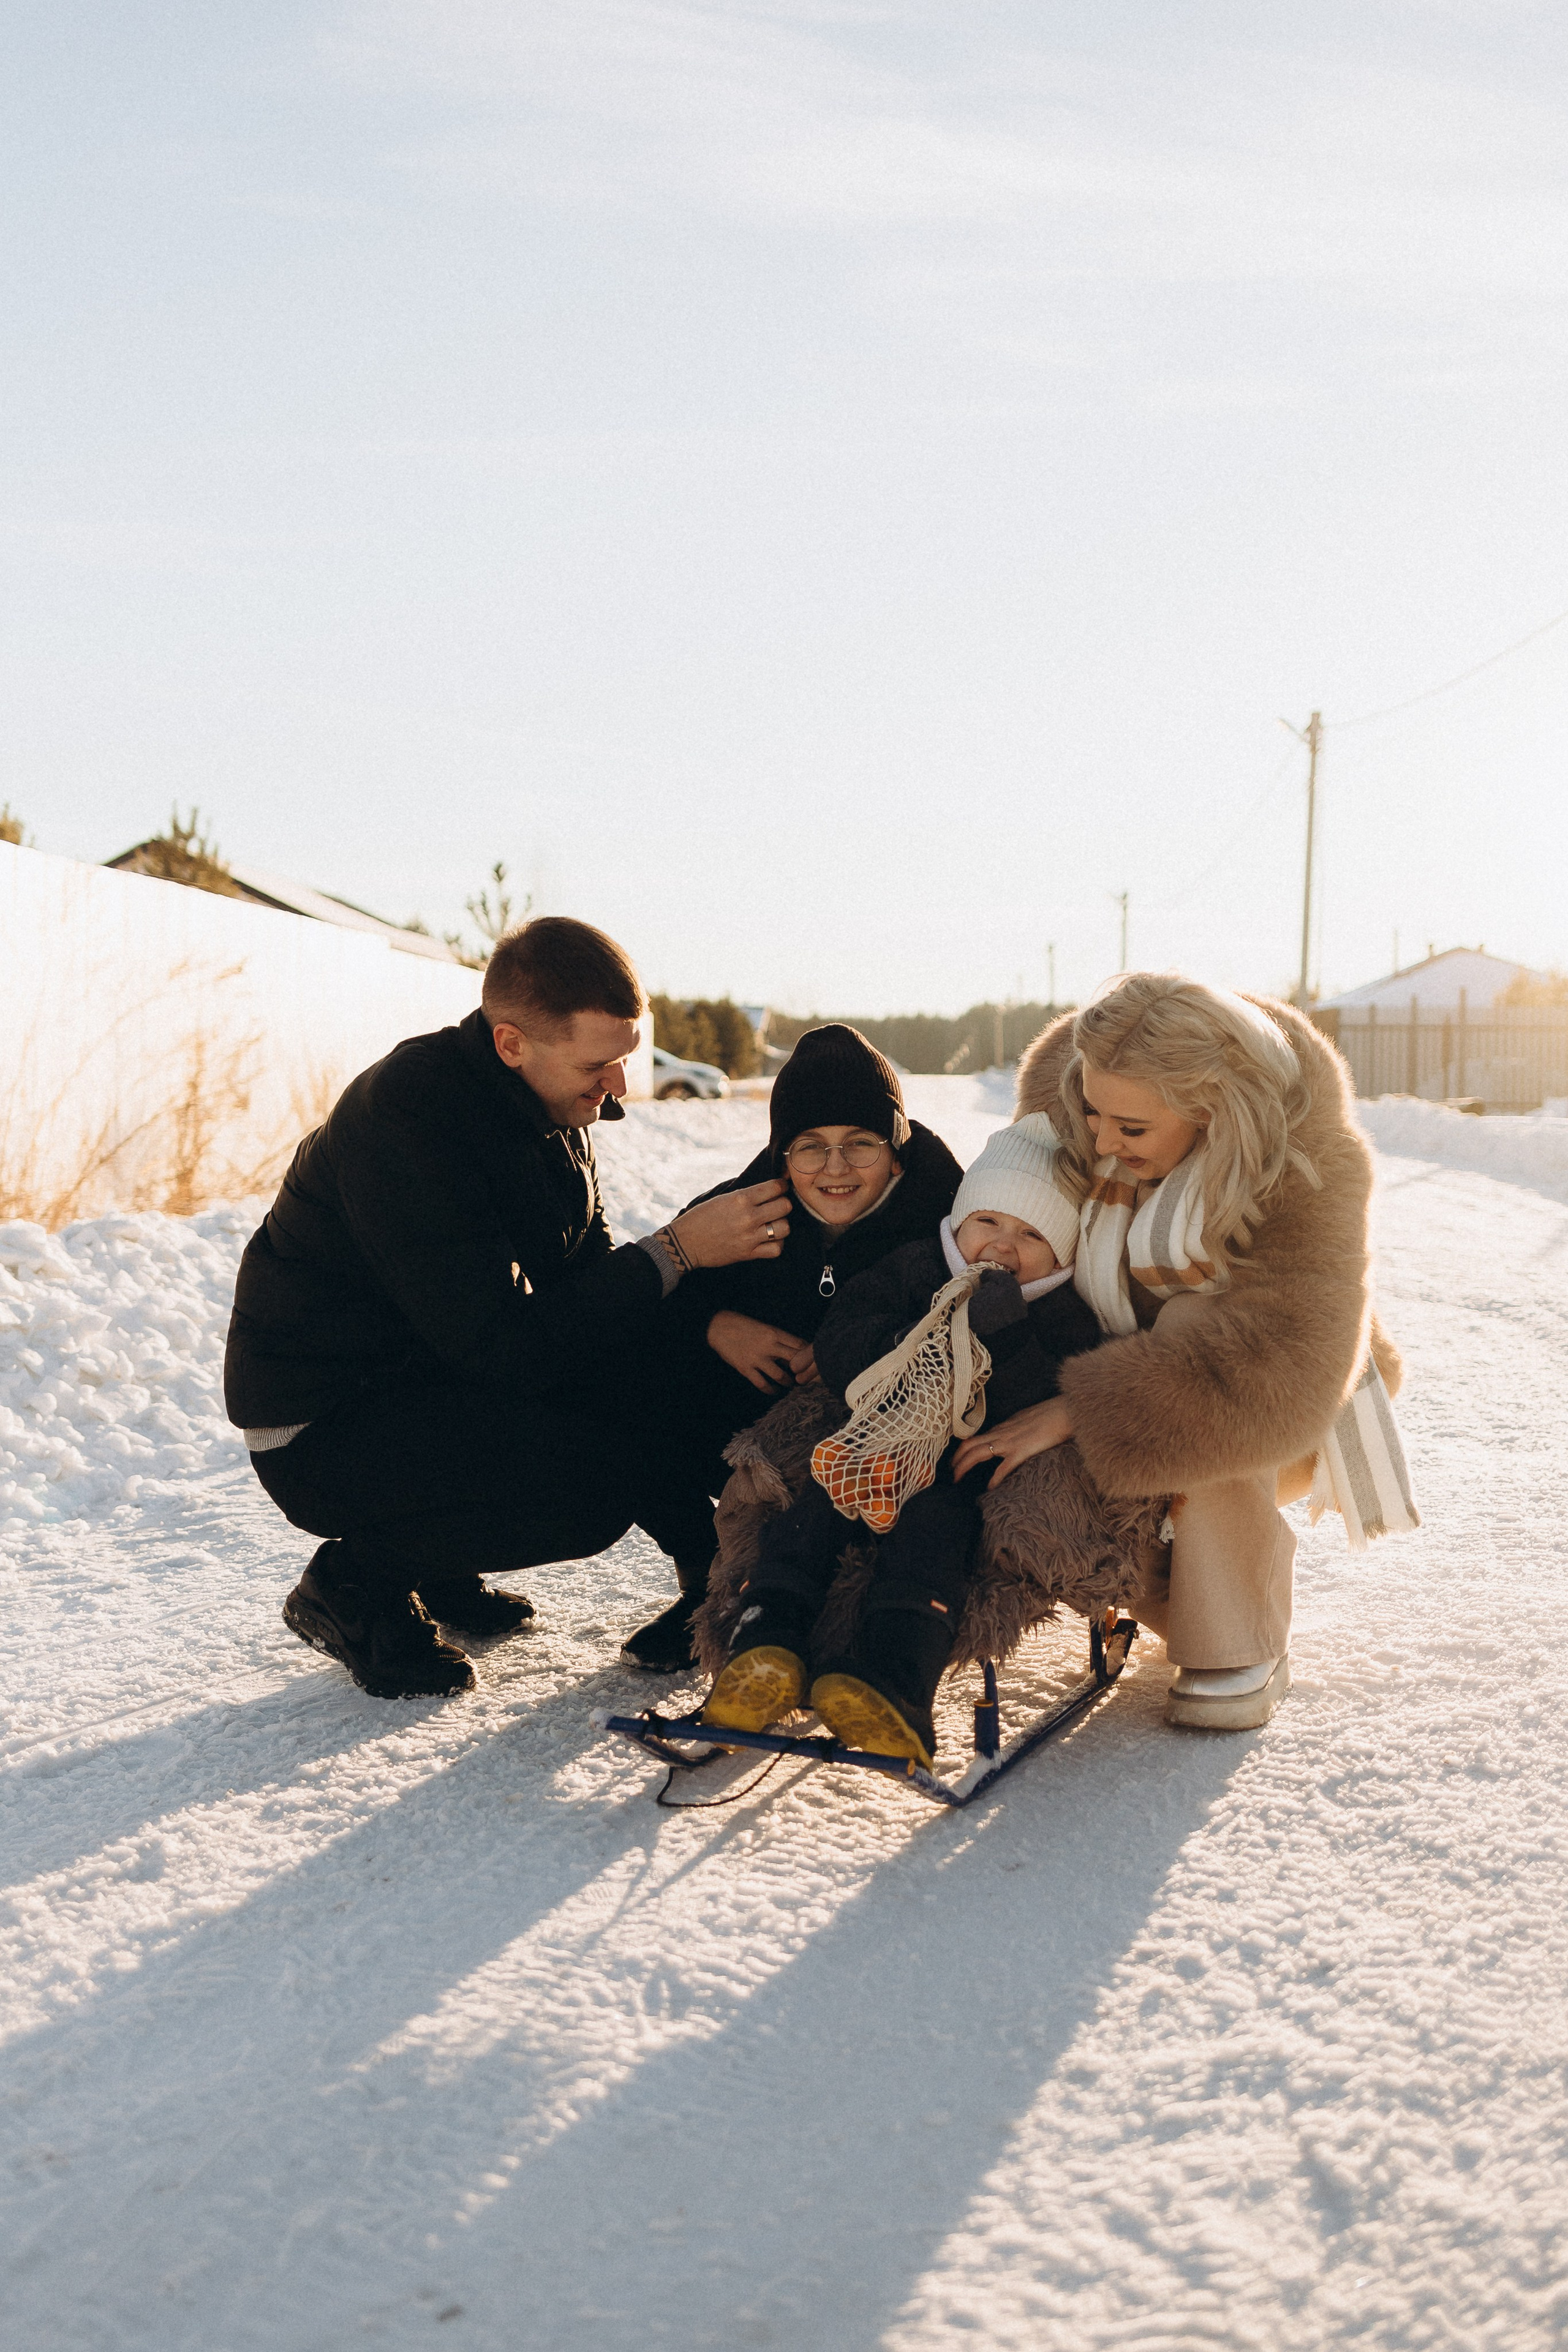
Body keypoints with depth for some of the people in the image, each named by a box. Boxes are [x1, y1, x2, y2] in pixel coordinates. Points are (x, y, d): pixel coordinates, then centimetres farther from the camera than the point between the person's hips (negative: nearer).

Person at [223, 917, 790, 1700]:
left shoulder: (547, 1103, -1)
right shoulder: (406, 1123, -28)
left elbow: (590, 1278, 6)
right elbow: (509, 1345, -30)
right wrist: (676, 1251, -28)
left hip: (445, 1375, 8)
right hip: (326, 1424, -8)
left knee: (672, 1372, -7)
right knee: (598, 1486, -25)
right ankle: (356, 1582, -5)